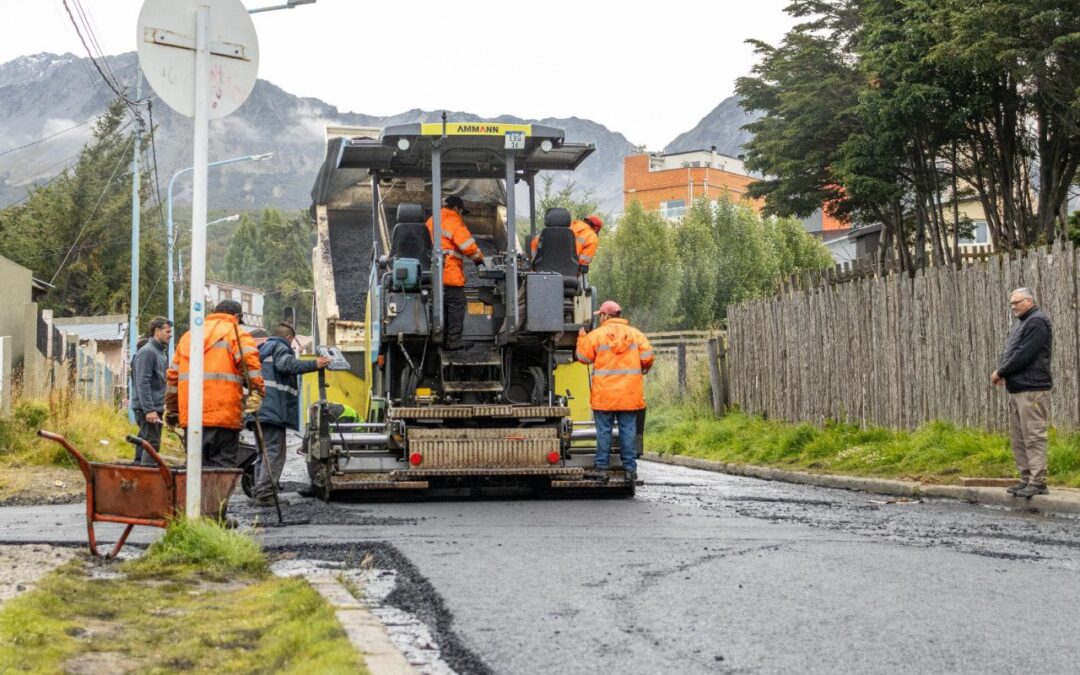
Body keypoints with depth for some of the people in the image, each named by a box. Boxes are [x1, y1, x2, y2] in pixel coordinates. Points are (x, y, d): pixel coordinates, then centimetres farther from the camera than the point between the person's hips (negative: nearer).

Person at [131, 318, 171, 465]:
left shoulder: (161, 352, 17)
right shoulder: (147, 352, -12)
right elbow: (142, 384, -18)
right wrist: (149, 409, -23)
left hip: (156, 408, 9)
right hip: (148, 409, -9)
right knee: (152, 444, -12)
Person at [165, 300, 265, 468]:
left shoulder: (188, 336, 23)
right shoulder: (235, 334, 4)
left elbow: (173, 375, 22)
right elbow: (251, 362, -15)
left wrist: (172, 409, 27)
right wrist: (257, 392, -19)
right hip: (224, 415, -5)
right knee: (223, 467, -4)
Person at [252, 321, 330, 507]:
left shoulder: (262, 349, 26)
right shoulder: (281, 348, -3)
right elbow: (286, 364, -24)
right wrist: (314, 365, -28)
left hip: (259, 409, 9)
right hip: (274, 409, -9)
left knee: (263, 453, 14)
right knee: (274, 453, -9)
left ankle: (259, 492, 15)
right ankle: (265, 495, -15)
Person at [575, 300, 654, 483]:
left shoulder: (596, 335, -3)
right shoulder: (635, 334, 4)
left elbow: (583, 357, 3)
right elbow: (647, 357, 0)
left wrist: (582, 338, 19)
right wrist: (642, 370, 21)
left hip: (604, 395, -2)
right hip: (629, 395, 2)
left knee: (604, 431, 4)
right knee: (628, 430, 5)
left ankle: (601, 468, 4)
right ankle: (630, 468, 4)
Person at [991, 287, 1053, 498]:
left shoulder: (1037, 322, -10)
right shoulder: (1021, 323, 21)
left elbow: (1023, 355, -18)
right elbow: (1010, 353, 22)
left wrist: (1001, 372, -9)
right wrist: (1003, 373, 3)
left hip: (1032, 389, -10)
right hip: (1017, 389, 10)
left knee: (1033, 437, -10)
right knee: (1018, 437, 10)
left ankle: (1038, 482, -10)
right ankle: (1027, 479, 14)